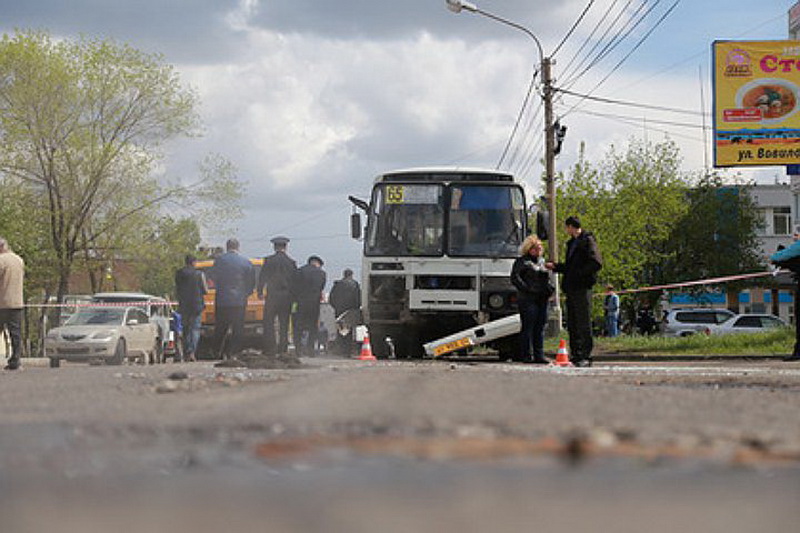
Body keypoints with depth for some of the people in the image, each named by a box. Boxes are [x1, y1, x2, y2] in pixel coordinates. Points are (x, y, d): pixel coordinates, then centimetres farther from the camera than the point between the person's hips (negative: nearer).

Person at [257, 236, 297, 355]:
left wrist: (260, 292, 5)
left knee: (269, 323, 1)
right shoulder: (291, 262, 2)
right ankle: (282, 349, 7)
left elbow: (262, 277, -3)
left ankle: (270, 348, -6)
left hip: (272, 296, -3)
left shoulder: (269, 260, -4)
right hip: (287, 296, 3)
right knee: (284, 324, 8)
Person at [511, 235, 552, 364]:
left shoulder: (542, 261, 22)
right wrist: (526, 289, -16)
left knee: (540, 327, 6)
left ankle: (539, 355, 10)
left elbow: (547, 278, 31)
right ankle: (527, 355, -3)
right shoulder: (522, 261, -1)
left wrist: (549, 289, 12)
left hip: (542, 299, 7)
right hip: (527, 299, -7)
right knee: (528, 327, -6)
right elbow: (514, 278, -10)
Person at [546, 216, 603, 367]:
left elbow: (596, 263, -16)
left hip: (582, 288, -9)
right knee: (572, 325, 9)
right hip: (571, 289, 9)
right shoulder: (572, 243, 21)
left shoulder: (588, 241, -6)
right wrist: (555, 266, 23)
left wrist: (580, 273, -17)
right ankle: (575, 355, 13)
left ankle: (586, 356, -7)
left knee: (583, 324, -8)